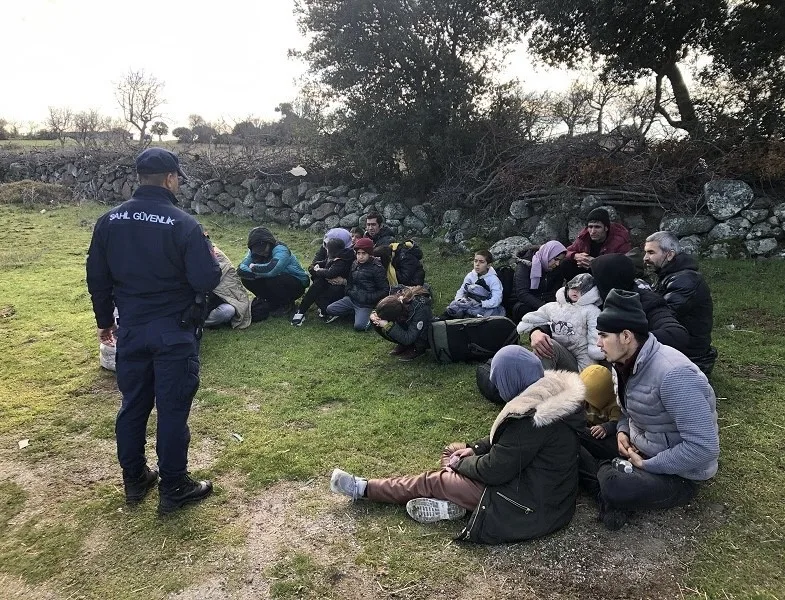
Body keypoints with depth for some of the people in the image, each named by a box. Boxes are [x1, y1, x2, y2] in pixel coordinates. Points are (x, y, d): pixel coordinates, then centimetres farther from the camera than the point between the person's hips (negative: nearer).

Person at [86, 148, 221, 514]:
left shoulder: (109, 221, 0)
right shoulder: (184, 225, -17)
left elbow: (97, 278, 7)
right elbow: (206, 281, -19)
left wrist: (105, 321, 20)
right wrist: (212, 260, 4)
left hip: (131, 330, 5)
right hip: (173, 333, -5)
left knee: (133, 405, 18)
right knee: (172, 410, 5)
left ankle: (134, 480, 33)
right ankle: (173, 490, 18)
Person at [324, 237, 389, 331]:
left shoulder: (377, 268, -12)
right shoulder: (355, 264, 7)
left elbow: (385, 290, -12)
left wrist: (368, 298, -18)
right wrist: (349, 291, 5)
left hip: (366, 304, -7)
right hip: (352, 298, 7)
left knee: (359, 326, -25)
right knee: (329, 309, -6)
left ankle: (368, 316, 7)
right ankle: (355, 312, 8)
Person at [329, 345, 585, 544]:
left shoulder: (530, 418, -31)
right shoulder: (553, 390, -1)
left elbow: (494, 470, -22)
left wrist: (460, 463, -4)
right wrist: (474, 449, 6)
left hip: (533, 506, -9)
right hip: (551, 491, 9)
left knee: (434, 481, 1)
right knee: (454, 451, 14)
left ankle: (364, 489, 13)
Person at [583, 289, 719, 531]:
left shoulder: (673, 374, -30)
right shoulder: (626, 363, -3)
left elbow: (703, 447, -31)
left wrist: (646, 466, -22)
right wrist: (622, 431, -4)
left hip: (678, 475, -7)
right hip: (638, 450, 8)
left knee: (615, 487, -32)